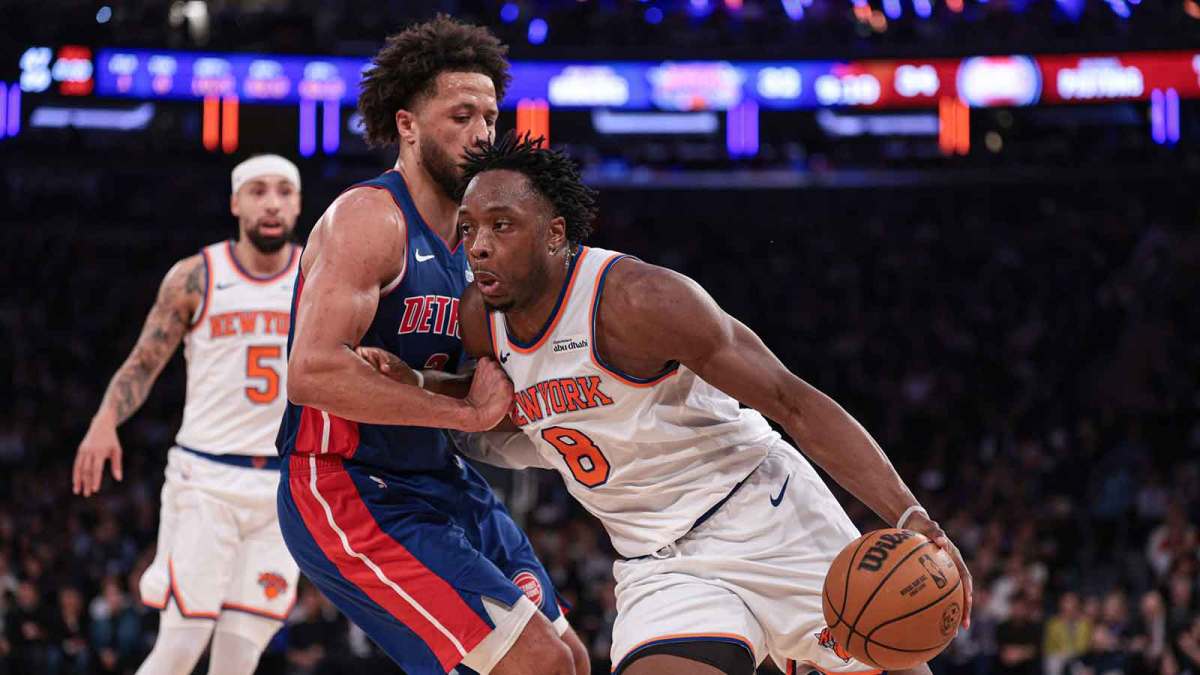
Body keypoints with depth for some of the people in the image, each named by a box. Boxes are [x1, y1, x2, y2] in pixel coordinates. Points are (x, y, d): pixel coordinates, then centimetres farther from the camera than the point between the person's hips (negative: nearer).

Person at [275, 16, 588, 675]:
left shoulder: (468, 236, 12)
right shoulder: (368, 217, -16)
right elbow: (313, 372, -30)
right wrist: (466, 409, -25)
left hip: (440, 483, 10)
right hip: (346, 491, -10)